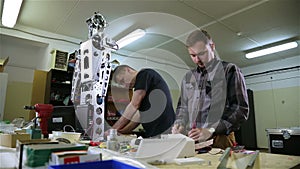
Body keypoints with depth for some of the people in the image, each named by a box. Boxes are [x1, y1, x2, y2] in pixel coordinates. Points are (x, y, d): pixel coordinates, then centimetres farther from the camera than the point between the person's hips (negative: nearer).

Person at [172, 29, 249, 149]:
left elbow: (241, 109, -6)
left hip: (219, 140, -4)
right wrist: (179, 123, 2)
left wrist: (211, 130, -16)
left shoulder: (229, 70, 1)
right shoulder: (188, 77, 15)